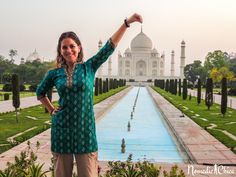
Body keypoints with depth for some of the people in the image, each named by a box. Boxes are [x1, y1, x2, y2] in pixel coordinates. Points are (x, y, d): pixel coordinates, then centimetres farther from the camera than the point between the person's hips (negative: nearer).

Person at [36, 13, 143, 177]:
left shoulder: (89, 67, 1)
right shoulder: (54, 73, 4)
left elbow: (110, 46, -8)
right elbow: (40, 92, 21)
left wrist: (127, 22, -15)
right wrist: (52, 110, 10)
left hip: (85, 129, -1)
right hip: (62, 129, 2)